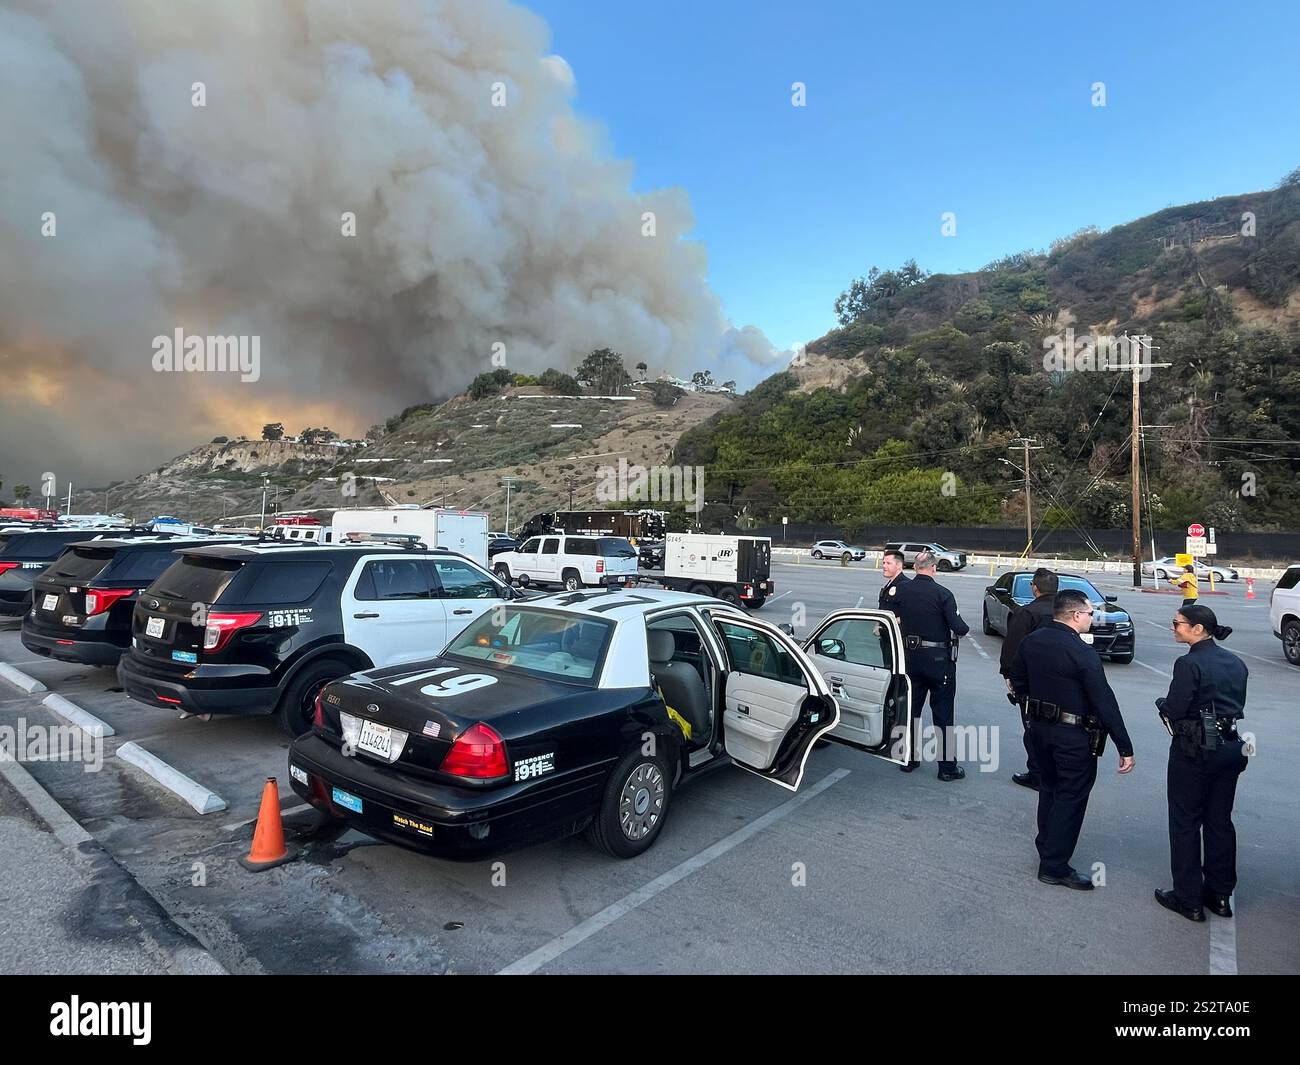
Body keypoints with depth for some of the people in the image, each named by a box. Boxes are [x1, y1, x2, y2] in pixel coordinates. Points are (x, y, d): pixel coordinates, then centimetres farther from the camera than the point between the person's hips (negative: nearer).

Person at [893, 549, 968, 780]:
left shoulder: (902, 591, -2)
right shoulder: (942, 594, -15)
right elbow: (958, 628, -16)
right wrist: (966, 628, 5)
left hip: (911, 657, 4)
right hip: (939, 659, -4)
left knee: (910, 708, 15)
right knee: (943, 713, 5)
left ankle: (908, 759, 23)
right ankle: (947, 767, 11)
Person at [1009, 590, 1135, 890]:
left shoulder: (1031, 641, 0)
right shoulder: (1082, 653, -22)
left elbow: (1018, 682, 11)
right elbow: (1105, 702, -21)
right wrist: (1125, 747, -16)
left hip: (1039, 727, 7)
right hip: (1074, 736, -7)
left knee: (1048, 789, 22)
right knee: (1071, 798, 6)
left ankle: (1046, 847, 37)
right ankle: (1054, 865, 13)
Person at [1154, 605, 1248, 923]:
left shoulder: (1189, 664, -19)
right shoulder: (1236, 663, 5)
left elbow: (1174, 711, -20)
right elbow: (1237, 704, 12)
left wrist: (1162, 703, 0)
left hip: (1195, 751, -7)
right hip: (1231, 747, 7)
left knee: (1185, 823, 5)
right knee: (1220, 821, 17)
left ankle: (1189, 899, 13)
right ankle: (1220, 894, 27)